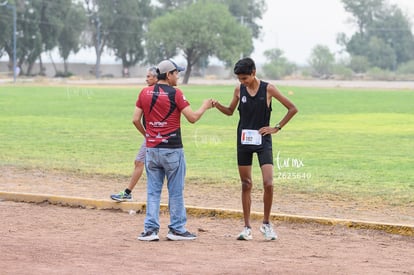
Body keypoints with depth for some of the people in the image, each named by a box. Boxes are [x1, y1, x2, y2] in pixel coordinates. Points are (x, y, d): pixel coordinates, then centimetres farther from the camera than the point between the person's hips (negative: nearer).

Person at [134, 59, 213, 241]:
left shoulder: (145, 93, 5)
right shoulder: (175, 93, -9)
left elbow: (136, 120, 5)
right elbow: (192, 118, -10)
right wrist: (205, 106, 8)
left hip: (151, 149, 4)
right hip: (172, 149, -4)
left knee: (153, 190, 8)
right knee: (176, 191, 5)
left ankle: (150, 229, 4)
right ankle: (177, 229, 9)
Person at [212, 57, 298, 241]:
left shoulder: (268, 89, -8)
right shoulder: (239, 90, 1)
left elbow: (292, 109, -2)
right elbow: (230, 111, 15)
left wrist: (277, 128, -5)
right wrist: (217, 106, -4)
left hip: (262, 140, -3)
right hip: (243, 141, 3)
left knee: (268, 184, -12)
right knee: (246, 185, 6)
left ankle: (266, 224, 5)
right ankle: (247, 228, 11)